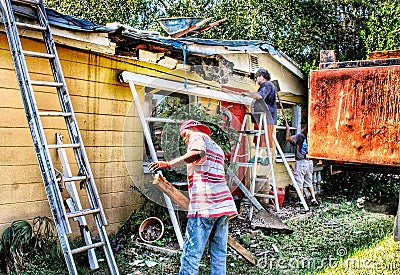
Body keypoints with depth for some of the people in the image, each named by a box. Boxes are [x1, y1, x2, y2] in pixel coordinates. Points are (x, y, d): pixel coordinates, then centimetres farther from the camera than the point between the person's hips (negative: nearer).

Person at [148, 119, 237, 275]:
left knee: (191, 255, -9)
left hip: (204, 205, -8)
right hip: (223, 203, 8)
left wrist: (168, 164, -20)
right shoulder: (217, 148, 29)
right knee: (219, 255, 8)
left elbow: (198, 153, -18)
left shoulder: (197, 136, 5)